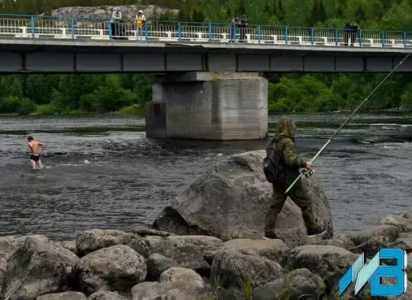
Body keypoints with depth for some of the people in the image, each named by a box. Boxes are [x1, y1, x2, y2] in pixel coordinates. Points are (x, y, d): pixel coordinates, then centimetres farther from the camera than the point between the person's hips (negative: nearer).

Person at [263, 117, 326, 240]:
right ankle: (312, 228, 13)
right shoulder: (287, 142, -18)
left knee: (275, 205, 7)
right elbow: (291, 159, -27)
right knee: (305, 202, 6)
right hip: (290, 180, -8)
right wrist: (304, 163, -13)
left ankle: (269, 232, 4)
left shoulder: (274, 142, 10)